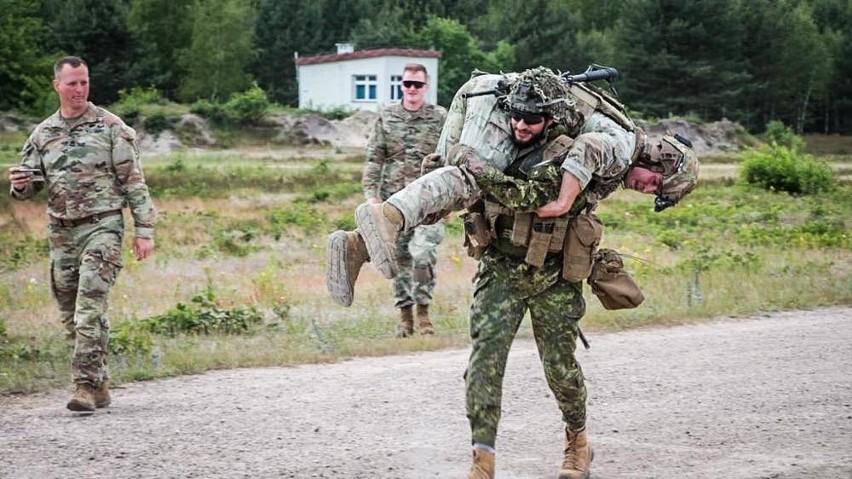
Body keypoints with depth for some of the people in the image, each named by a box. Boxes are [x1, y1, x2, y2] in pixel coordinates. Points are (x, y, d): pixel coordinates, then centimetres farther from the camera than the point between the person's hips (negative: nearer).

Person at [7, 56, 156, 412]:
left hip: (101, 228, -5)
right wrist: (20, 183, -10)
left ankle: (87, 385, -16)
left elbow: (134, 182, -2)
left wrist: (144, 230, -8)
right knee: (71, 316, 9)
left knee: (89, 309, -16)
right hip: (61, 233, 5)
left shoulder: (111, 127, -1)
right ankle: (100, 386, 20)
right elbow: (28, 187, 15)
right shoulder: (42, 134, 10)